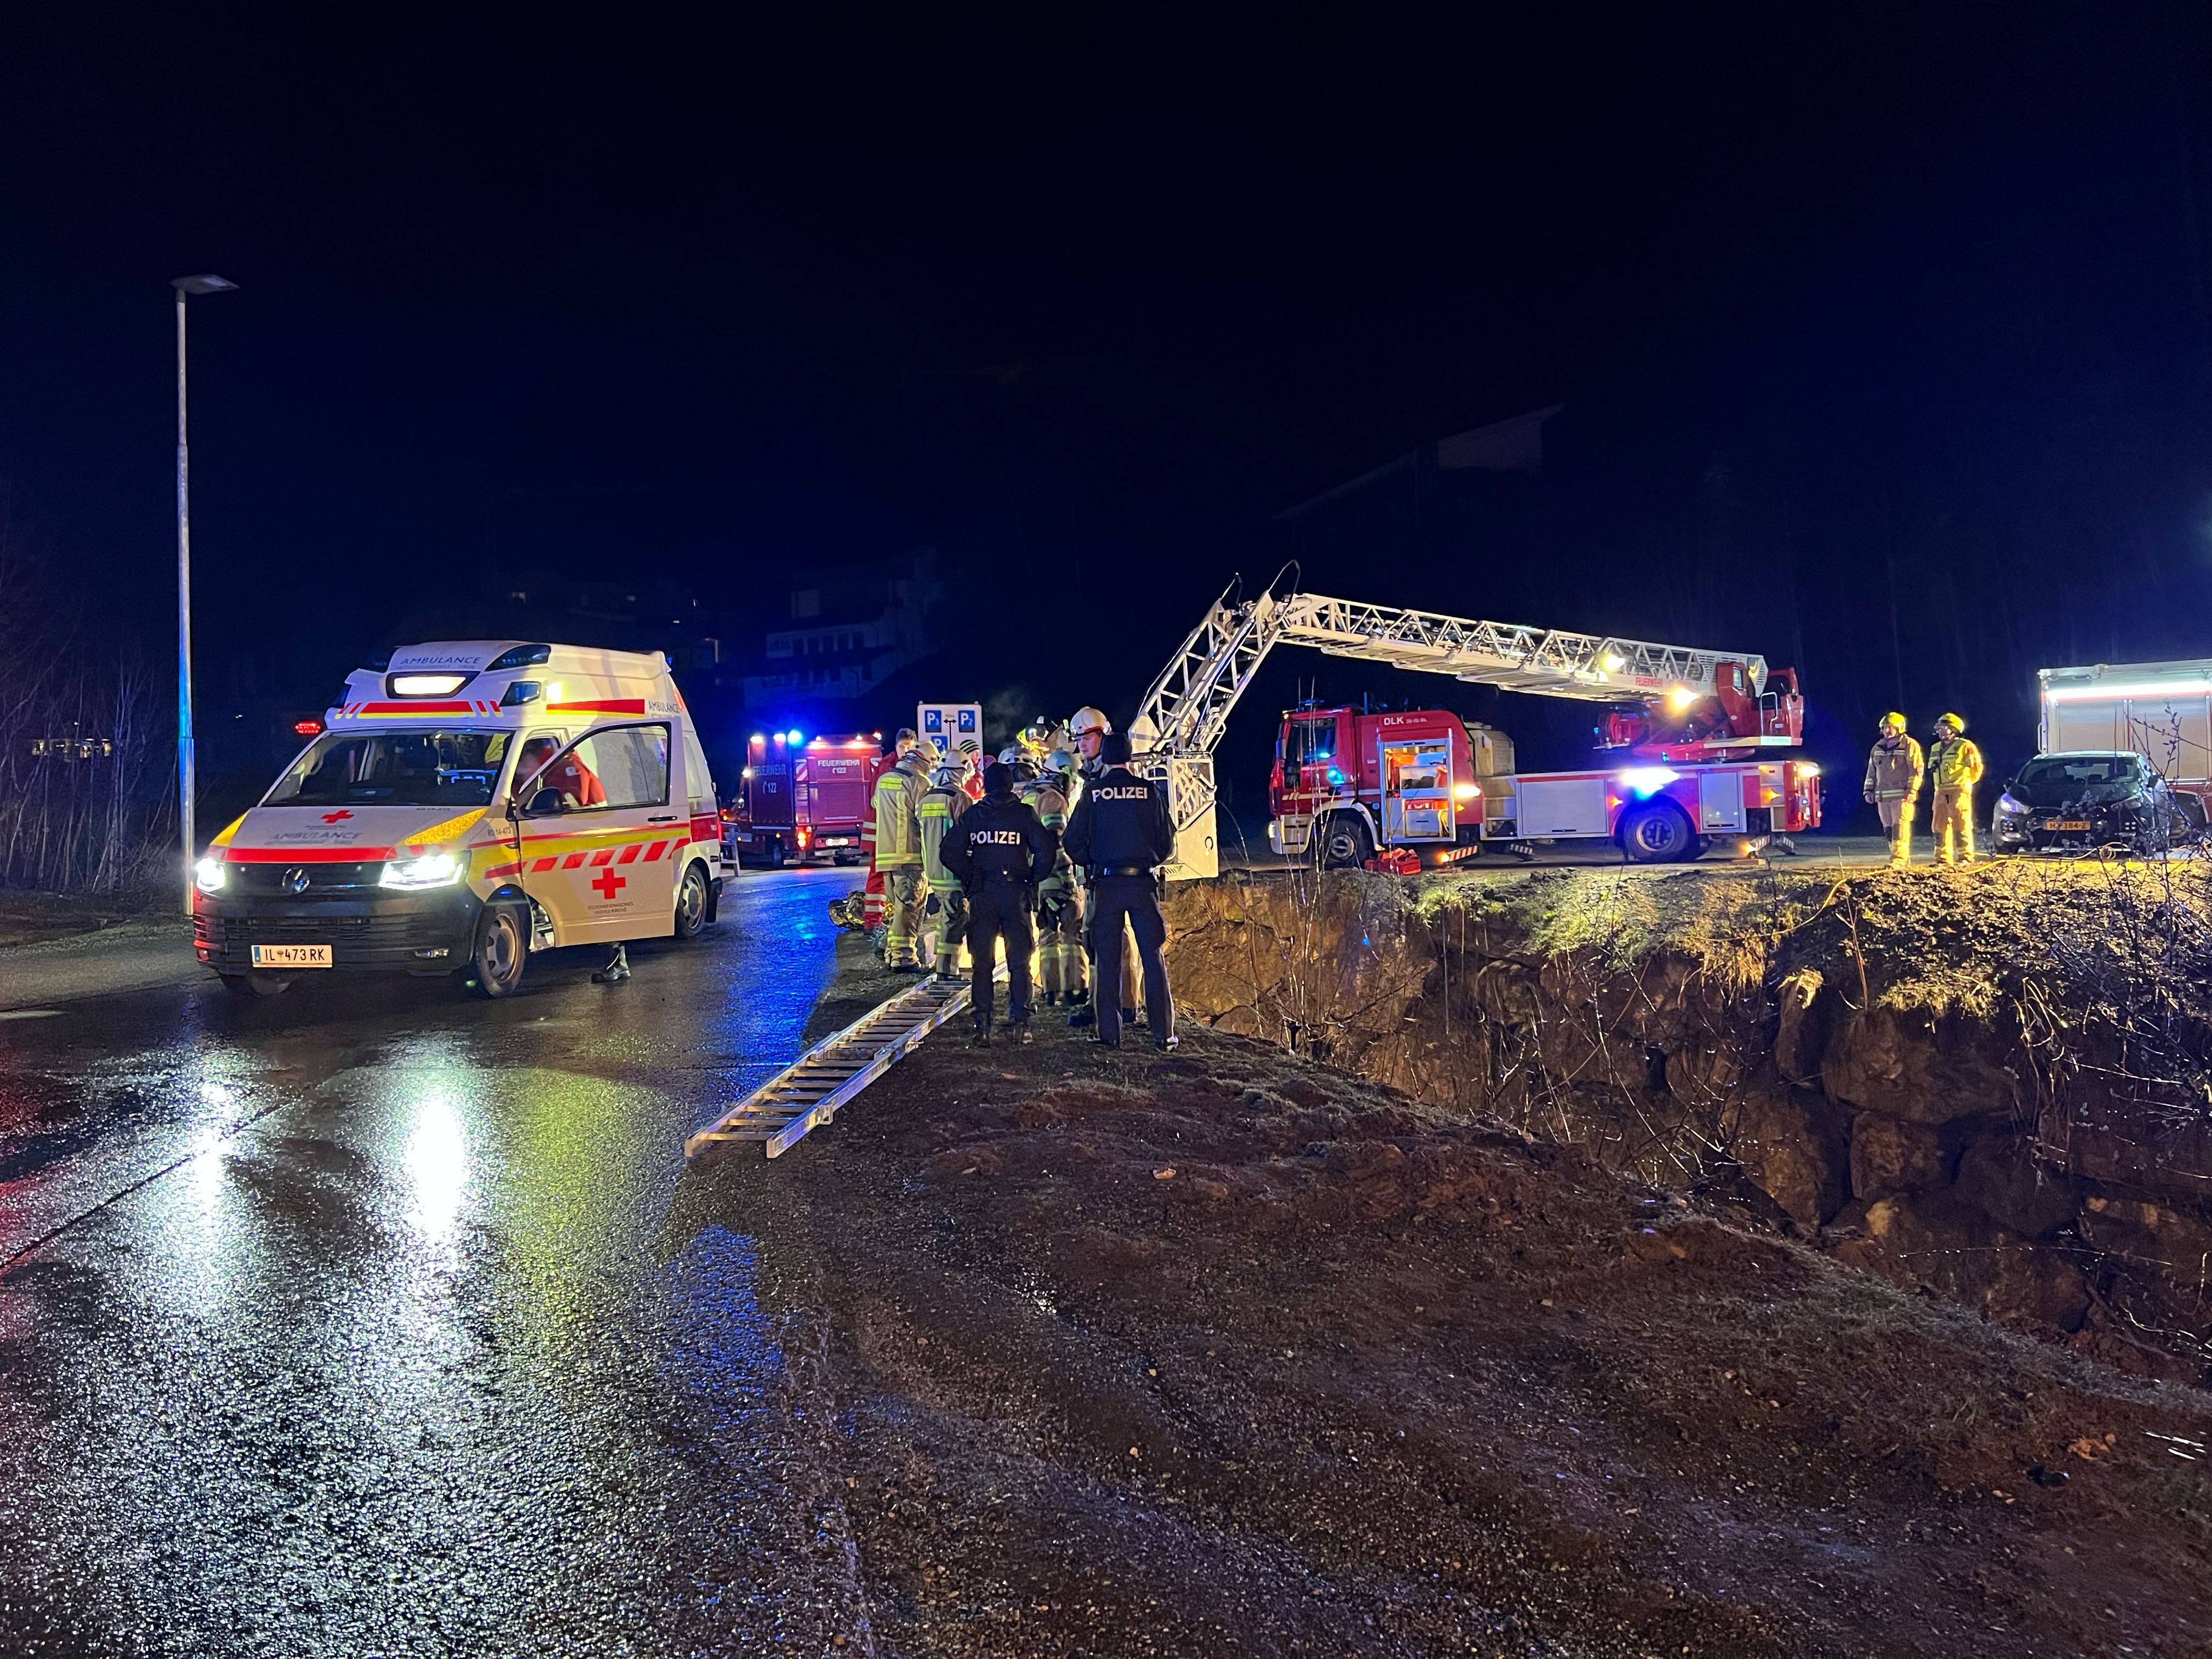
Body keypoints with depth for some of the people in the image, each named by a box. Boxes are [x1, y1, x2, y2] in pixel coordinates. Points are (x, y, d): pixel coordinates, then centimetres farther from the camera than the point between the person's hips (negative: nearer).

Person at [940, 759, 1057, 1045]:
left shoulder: (972, 814, 5)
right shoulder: (1023, 814, 0)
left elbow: (951, 852, -1)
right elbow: (1046, 849, -8)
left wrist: (969, 878, 9)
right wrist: (1032, 879, 5)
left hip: (981, 894, 1)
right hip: (1016, 893, -1)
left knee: (982, 962, 6)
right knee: (1019, 962, 6)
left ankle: (982, 1025, 2)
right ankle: (1020, 1023, 2)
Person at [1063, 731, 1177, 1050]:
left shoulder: (1093, 794, -1)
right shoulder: (1150, 791, -1)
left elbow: (1074, 843, 0)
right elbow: (1167, 841, 4)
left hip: (1106, 884, 0)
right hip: (1143, 882, 0)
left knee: (1107, 960, 6)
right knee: (1152, 957, 5)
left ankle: (1110, 1032, 6)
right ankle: (1163, 1033, 3)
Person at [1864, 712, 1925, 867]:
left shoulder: (1910, 746, -2)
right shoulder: (1878, 748, 18)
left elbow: (1917, 770, -8)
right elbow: (1872, 771, 22)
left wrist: (1912, 790, -15)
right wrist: (1869, 790, 16)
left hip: (1902, 795, -7)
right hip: (1882, 796, 7)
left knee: (1900, 828, -12)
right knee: (1889, 829, 6)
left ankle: (1899, 859, -16)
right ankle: (1905, 859, 14)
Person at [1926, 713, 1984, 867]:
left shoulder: (1964, 746, -4)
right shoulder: (1935, 748, 19)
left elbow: (1976, 766, -4)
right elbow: (1932, 770, 27)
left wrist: (1967, 782, -3)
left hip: (1959, 792, -7)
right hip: (1941, 793, 7)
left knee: (1961, 825, -7)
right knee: (1939, 826, 4)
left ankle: (1966, 857, -4)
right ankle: (1943, 858, 9)